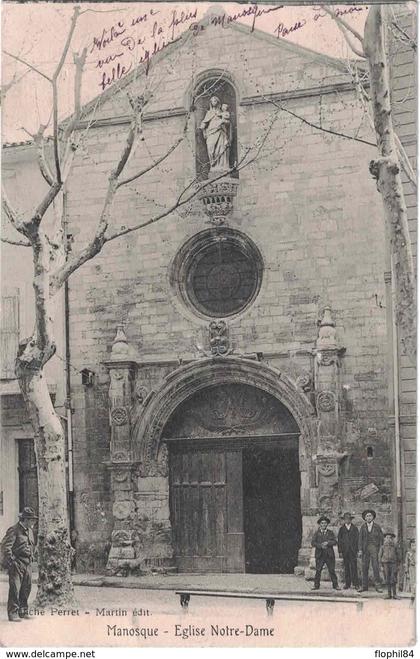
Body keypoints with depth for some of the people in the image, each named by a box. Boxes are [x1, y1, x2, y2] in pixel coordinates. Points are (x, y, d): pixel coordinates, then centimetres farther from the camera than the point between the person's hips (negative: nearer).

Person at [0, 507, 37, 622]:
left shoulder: (29, 531, 15)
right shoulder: (14, 530, -11)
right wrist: (11, 561, -19)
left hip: (28, 564, 8)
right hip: (17, 564, -8)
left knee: (27, 588, 10)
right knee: (15, 589, -8)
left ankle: (23, 611, 20)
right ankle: (13, 613, -5)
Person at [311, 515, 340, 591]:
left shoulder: (330, 533, 10)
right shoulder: (316, 533, 8)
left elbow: (335, 542, 0)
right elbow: (313, 543, -2)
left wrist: (327, 543, -16)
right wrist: (320, 545, -16)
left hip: (329, 555, 0)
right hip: (319, 555, 0)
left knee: (332, 570, 0)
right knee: (318, 571, -2)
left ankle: (335, 585, 7)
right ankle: (316, 585, 6)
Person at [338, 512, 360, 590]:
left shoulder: (355, 528, 9)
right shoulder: (342, 529, 12)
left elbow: (357, 539, 6)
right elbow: (339, 540, 10)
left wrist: (357, 550, -2)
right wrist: (340, 551, 1)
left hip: (353, 550, -2)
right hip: (345, 550, 2)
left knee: (354, 567, -9)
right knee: (346, 568, 2)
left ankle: (355, 583, -7)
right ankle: (347, 584, 5)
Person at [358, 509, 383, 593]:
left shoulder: (377, 527, 5)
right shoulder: (363, 527, 9)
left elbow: (381, 538, 6)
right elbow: (360, 538, 6)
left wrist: (380, 549, -3)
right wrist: (360, 550, -4)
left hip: (374, 548, -2)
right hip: (365, 549, 2)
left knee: (375, 567, -10)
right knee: (364, 567, 0)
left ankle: (378, 586, -7)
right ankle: (364, 586, 5)